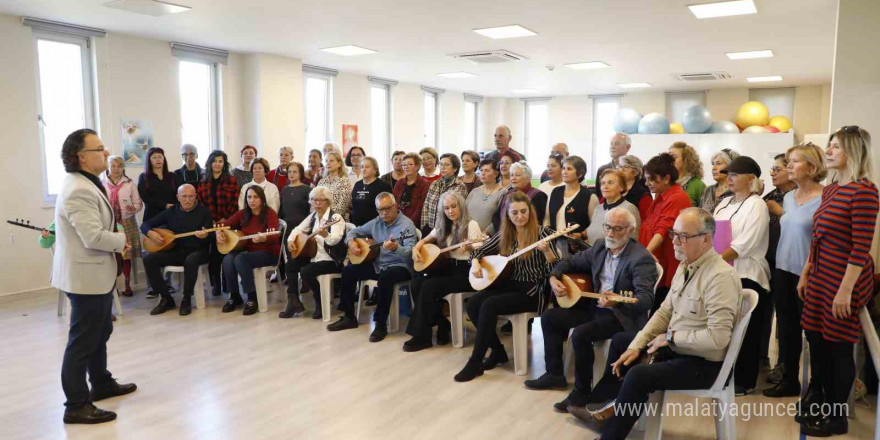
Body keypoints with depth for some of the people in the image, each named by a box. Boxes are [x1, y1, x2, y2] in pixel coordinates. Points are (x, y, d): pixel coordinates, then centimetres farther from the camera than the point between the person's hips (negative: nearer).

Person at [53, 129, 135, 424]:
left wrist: (117, 241, 6)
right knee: (83, 341, -1)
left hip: (96, 273, 11)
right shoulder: (78, 190, -24)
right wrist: (123, 241, -12)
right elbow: (94, 237, -28)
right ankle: (76, 406, 10)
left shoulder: (86, 184, 11)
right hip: (86, 276, -11)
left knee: (101, 333, 22)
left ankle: (102, 384, 38)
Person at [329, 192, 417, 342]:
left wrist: (396, 248, -45)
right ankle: (349, 317, 6)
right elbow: (354, 231, 18)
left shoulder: (407, 225, -13)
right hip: (377, 264, 7)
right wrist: (351, 242, -4)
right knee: (348, 271, -4)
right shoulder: (376, 223, 8)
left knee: (385, 277, -38)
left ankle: (381, 324, -25)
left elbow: (410, 252, -25)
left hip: (400, 266, -7)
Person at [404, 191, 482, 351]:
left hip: (465, 272, -7)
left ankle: (421, 336, -14)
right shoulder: (443, 226, 12)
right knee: (417, 282, -17)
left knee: (429, 286, -25)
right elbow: (425, 240, 23)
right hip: (448, 268, 7)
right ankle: (442, 325, -6)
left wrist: (469, 248, -38)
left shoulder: (471, 225, -7)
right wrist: (416, 248, 2)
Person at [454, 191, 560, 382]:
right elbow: (480, 250, 16)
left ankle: (475, 362, -15)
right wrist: (475, 263, -5)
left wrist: (546, 251, -34)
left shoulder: (541, 233, -9)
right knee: (472, 304, -15)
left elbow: (556, 268, -15)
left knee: (489, 305, -26)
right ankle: (498, 350, 2)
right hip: (508, 285, 6)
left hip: (533, 290, -6)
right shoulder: (504, 235, 7)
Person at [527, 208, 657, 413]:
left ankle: (582, 391, -10)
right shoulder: (600, 247, 5)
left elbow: (646, 298, -29)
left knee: (580, 334, -30)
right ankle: (555, 374, 16)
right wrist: (554, 278, -3)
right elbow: (571, 262, 17)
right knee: (549, 317, 4)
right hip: (595, 307, 9)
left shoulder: (641, 258, -19)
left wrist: (616, 302, -47)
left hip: (623, 315, -9)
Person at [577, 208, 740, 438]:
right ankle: (609, 414, 26)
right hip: (675, 347, 10)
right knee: (620, 342, 18)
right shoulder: (685, 265, 4)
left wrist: (671, 337, -19)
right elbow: (664, 312, 7)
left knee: (639, 375, -26)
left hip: (703, 362, -10)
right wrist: (635, 346, -2)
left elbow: (718, 338, -31)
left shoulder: (721, 276, -26)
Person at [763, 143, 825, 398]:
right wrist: (777, 269, 15)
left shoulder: (824, 199, -13)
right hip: (783, 271, 7)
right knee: (786, 328, 14)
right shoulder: (788, 197, 9)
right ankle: (789, 380, 28)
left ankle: (818, 387, 21)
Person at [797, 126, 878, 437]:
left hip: (845, 280, -8)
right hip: (821, 276, 8)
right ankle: (825, 405, 32)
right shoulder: (830, 189, 9)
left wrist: (845, 290, -20)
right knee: (817, 341, 15)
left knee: (839, 347, 4)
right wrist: (805, 274, 16)